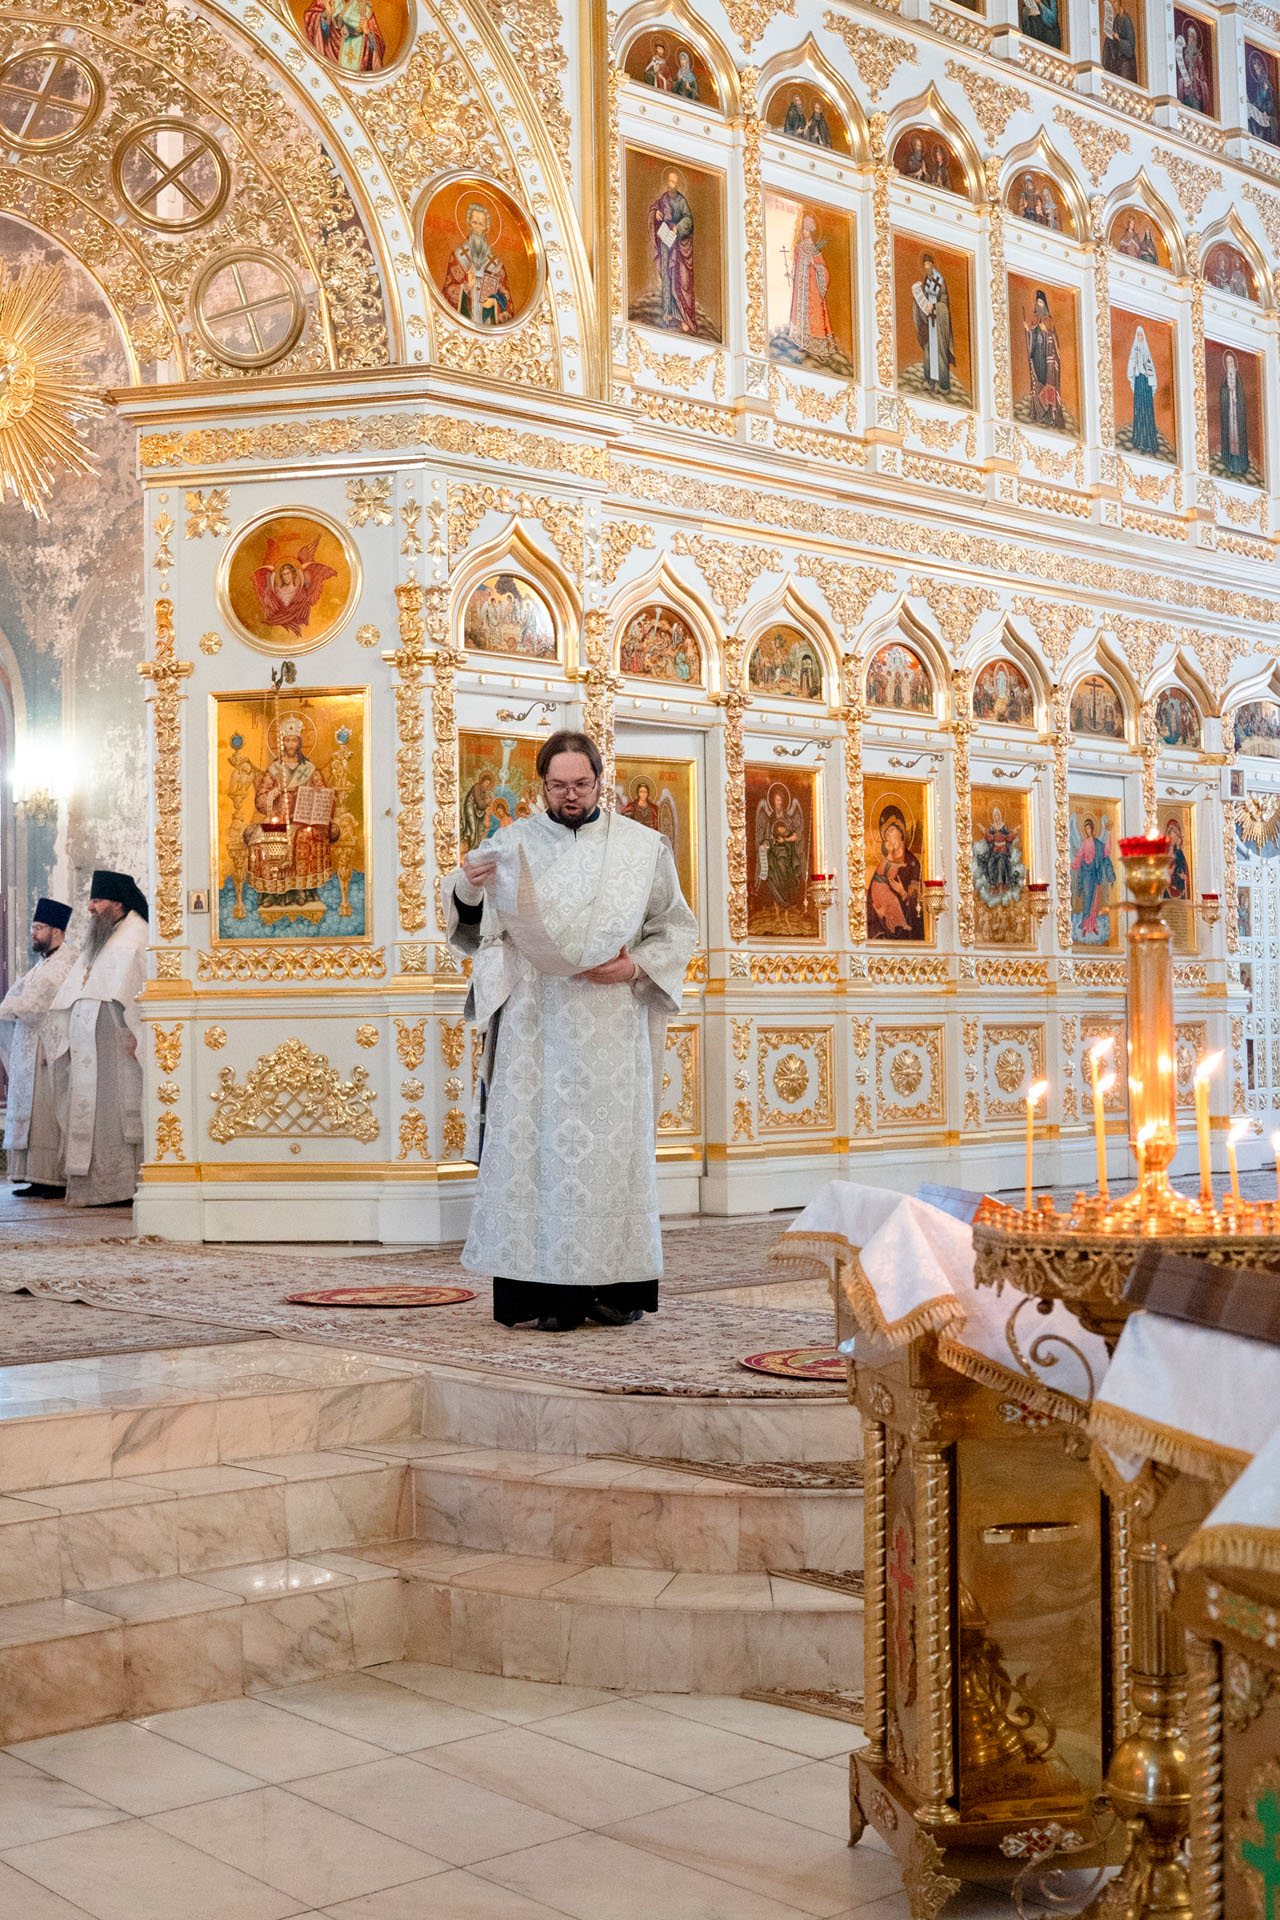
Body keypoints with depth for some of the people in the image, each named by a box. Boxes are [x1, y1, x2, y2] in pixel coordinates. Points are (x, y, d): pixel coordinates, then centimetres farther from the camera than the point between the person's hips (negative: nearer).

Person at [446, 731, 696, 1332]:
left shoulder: (642, 846, 9)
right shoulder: (515, 844, 9)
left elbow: (677, 928, 12)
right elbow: (470, 925, 8)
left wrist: (637, 966, -7)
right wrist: (466, 888, -14)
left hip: (612, 1022, 0)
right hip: (535, 1023, 0)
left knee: (612, 1143, 0)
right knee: (539, 1142, -6)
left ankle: (615, 1285, 6)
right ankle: (550, 1290, -4)